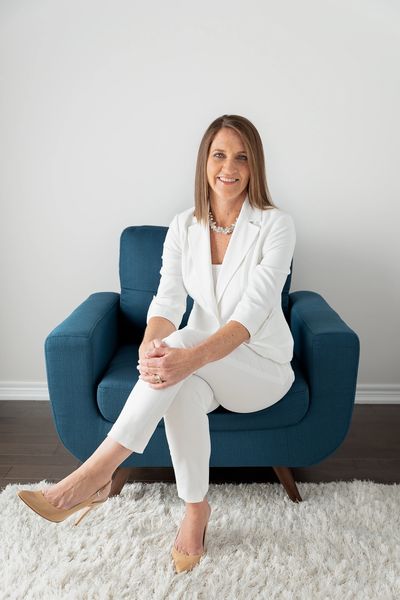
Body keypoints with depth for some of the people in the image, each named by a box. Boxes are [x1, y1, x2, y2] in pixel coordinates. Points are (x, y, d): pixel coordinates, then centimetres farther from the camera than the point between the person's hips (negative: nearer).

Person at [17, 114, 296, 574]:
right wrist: (149, 347, -34)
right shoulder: (184, 226, 0)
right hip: (205, 368, 3)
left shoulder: (276, 225, -13)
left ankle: (97, 473, -33)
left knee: (184, 341, -35)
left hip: (261, 366, -3)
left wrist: (192, 356, -42)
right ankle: (195, 509, -12)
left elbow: (253, 310, -25)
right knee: (183, 390, -36)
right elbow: (168, 299, -11)